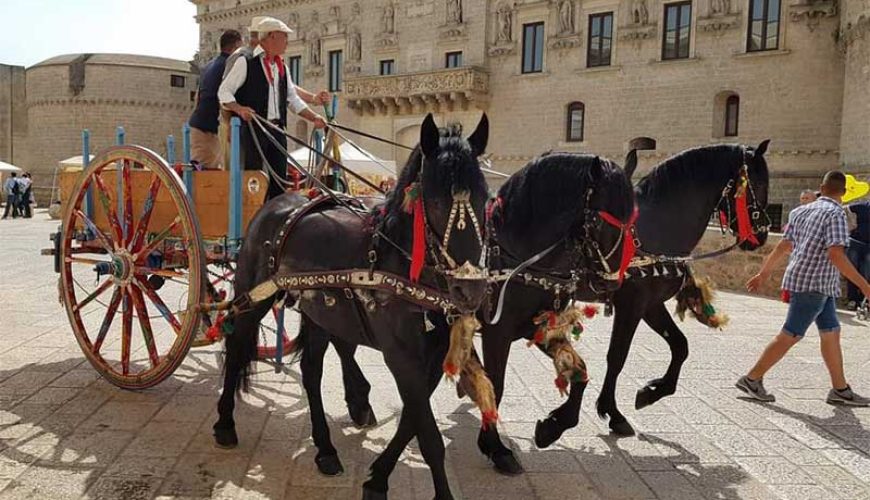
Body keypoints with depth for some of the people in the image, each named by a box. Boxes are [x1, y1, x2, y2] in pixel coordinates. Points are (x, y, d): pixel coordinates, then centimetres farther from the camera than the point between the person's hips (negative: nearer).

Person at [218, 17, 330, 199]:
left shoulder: (282, 68, 17)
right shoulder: (246, 62, -3)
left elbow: (293, 98, 20)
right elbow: (223, 91, -4)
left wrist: (314, 117, 10)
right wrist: (239, 109, -22)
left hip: (277, 130, 7)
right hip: (252, 128, -6)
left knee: (279, 178, 6)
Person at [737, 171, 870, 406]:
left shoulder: (801, 211, 12)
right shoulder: (835, 213, -12)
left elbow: (783, 247, 14)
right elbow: (835, 255, -22)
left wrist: (763, 273, 20)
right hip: (813, 284, -9)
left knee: (831, 333, 12)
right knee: (790, 335, -3)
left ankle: (840, 390, 18)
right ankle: (752, 379, 2)